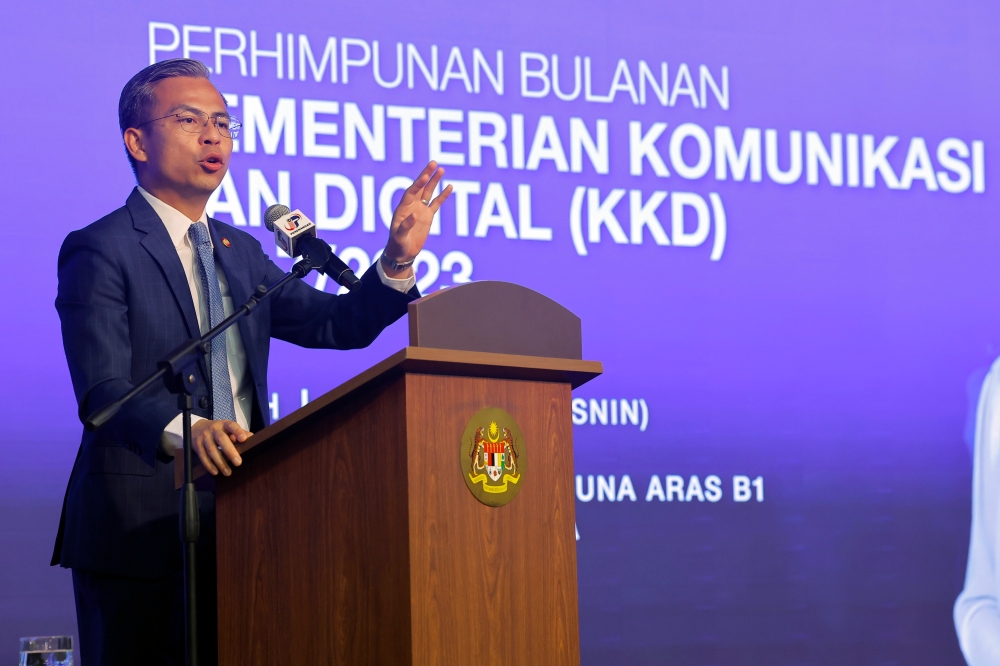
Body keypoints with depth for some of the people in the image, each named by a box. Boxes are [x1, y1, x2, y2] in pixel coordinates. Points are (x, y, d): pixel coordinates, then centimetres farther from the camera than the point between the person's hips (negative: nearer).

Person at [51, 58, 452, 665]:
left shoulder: (241, 252, 18)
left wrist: (399, 259, -3)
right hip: (140, 526, -7)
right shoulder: (101, 250, -6)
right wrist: (185, 429, -37)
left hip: (237, 523, 7)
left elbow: (337, 324, 13)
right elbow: (103, 389, -19)